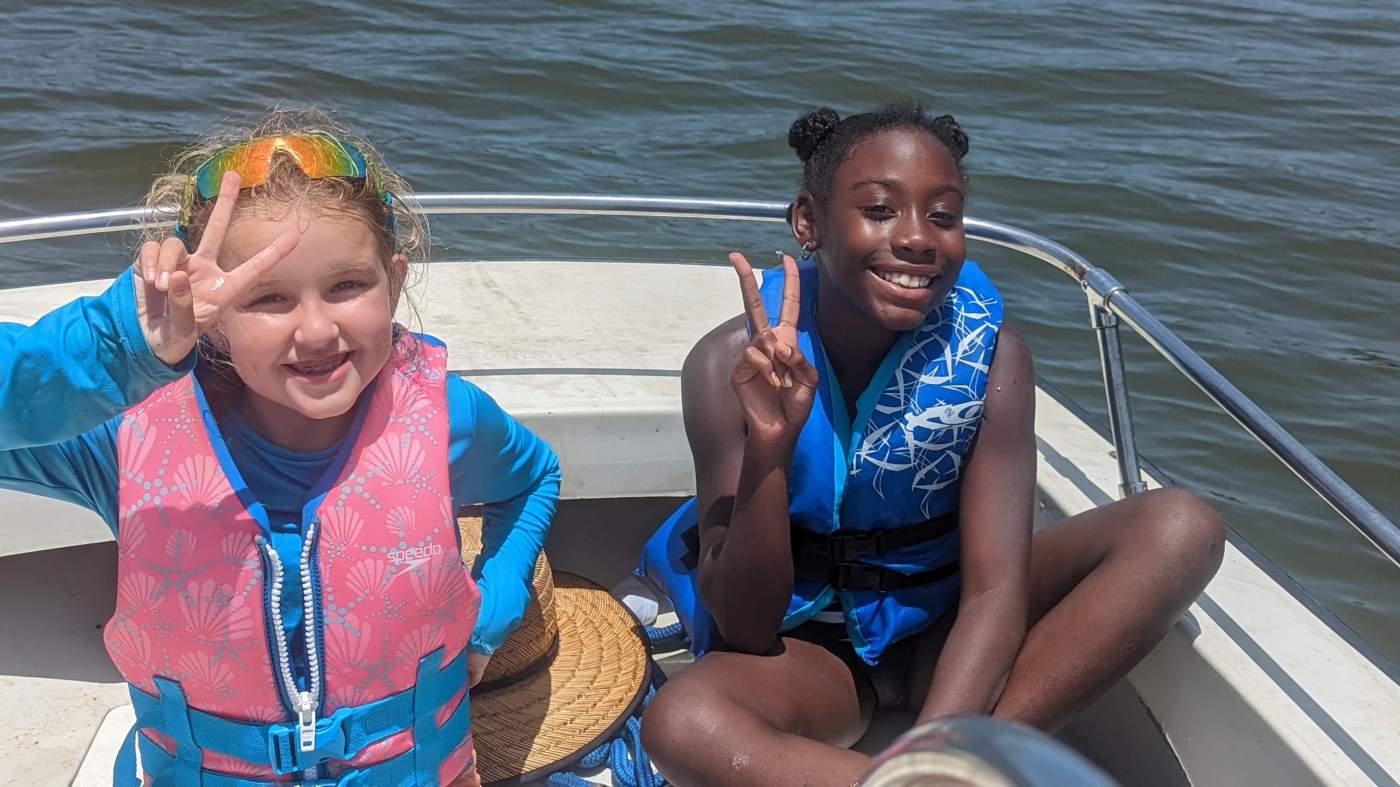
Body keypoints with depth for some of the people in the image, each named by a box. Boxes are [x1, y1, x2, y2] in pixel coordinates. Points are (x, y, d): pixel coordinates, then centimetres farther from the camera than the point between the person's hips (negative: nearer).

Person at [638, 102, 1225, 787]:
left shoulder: (991, 354, -14)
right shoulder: (733, 366, -18)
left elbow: (995, 589, -19)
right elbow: (745, 633, -18)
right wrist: (770, 448, -34)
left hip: (940, 632, 2)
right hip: (804, 642, -1)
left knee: (1180, 527, -19)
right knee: (680, 724, -36)